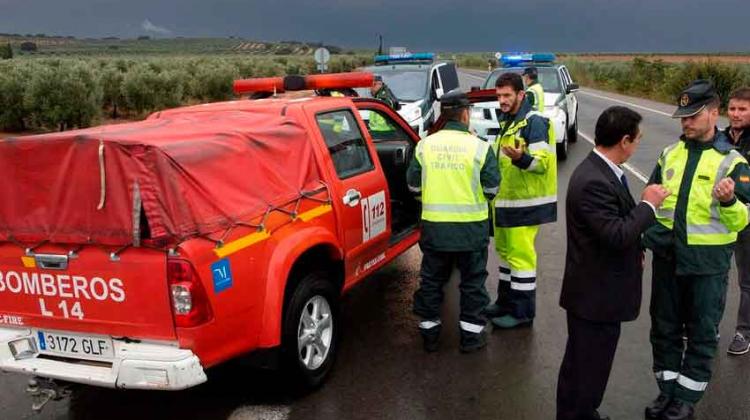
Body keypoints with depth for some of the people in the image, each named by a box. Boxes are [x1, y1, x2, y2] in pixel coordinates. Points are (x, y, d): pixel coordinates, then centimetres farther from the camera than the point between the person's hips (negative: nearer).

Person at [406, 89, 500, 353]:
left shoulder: (425, 146, -3)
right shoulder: (479, 147, -10)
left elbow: (413, 185, 2)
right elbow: (492, 188, -6)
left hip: (434, 225, 2)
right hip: (471, 226, -2)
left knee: (432, 280, 16)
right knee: (472, 281, 13)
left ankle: (429, 332, 25)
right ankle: (471, 334, 20)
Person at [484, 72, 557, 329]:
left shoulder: (534, 122, -14)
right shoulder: (507, 121, 15)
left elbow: (542, 162, -22)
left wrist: (520, 158, -39)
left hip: (525, 201, -10)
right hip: (506, 199, 10)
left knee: (521, 254, -6)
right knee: (505, 250, 17)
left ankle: (523, 312, 4)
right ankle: (506, 302, 30)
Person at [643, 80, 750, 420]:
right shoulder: (669, 154, 5)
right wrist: (647, 239, 7)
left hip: (707, 262, -4)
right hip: (666, 257, 4)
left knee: (701, 331, 9)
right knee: (664, 326, 14)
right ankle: (667, 390, 30)